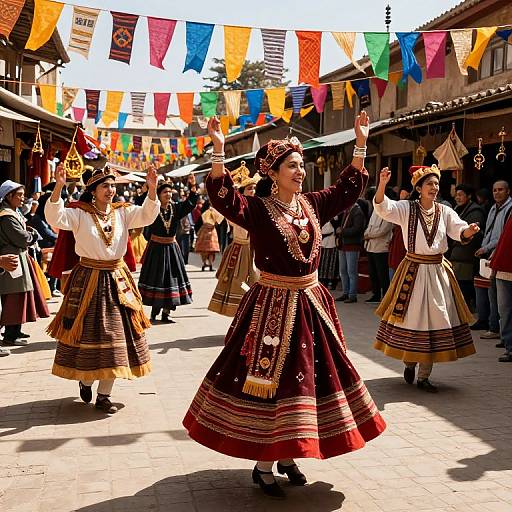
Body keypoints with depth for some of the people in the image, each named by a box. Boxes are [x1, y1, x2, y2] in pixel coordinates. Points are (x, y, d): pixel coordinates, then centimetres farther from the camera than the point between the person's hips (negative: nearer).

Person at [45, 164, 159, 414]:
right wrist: (58, 187, -36)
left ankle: (103, 395, 15)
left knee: (115, 333, 4)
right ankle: (85, 380, 33)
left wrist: (152, 189, -26)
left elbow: (147, 215, -10)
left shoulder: (122, 212, 3)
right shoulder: (79, 213, -7)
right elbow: (55, 217, -22)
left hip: (117, 280, 4)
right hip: (88, 279, -3)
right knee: (88, 333, 4)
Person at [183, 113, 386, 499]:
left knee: (307, 377, 13)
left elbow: (349, 189, 15)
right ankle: (263, 465, 13)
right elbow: (224, 198, -26)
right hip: (272, 305, -7)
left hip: (311, 303, 7)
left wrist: (361, 144, 11)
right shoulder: (258, 209, -11)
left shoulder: (312, 204, 7)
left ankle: (287, 456, 29)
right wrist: (219, 151, -36)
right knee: (269, 380, 0)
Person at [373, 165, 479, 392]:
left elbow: (459, 231, -8)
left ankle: (423, 376, 15)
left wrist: (469, 231, -32)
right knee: (411, 318, 3)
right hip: (413, 270, -3)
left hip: (438, 272, 3)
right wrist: (382, 184, -37)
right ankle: (409, 363, 30)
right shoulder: (406, 208, -4)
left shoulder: (445, 211, 4)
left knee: (435, 321, 4)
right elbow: (383, 207, -19)